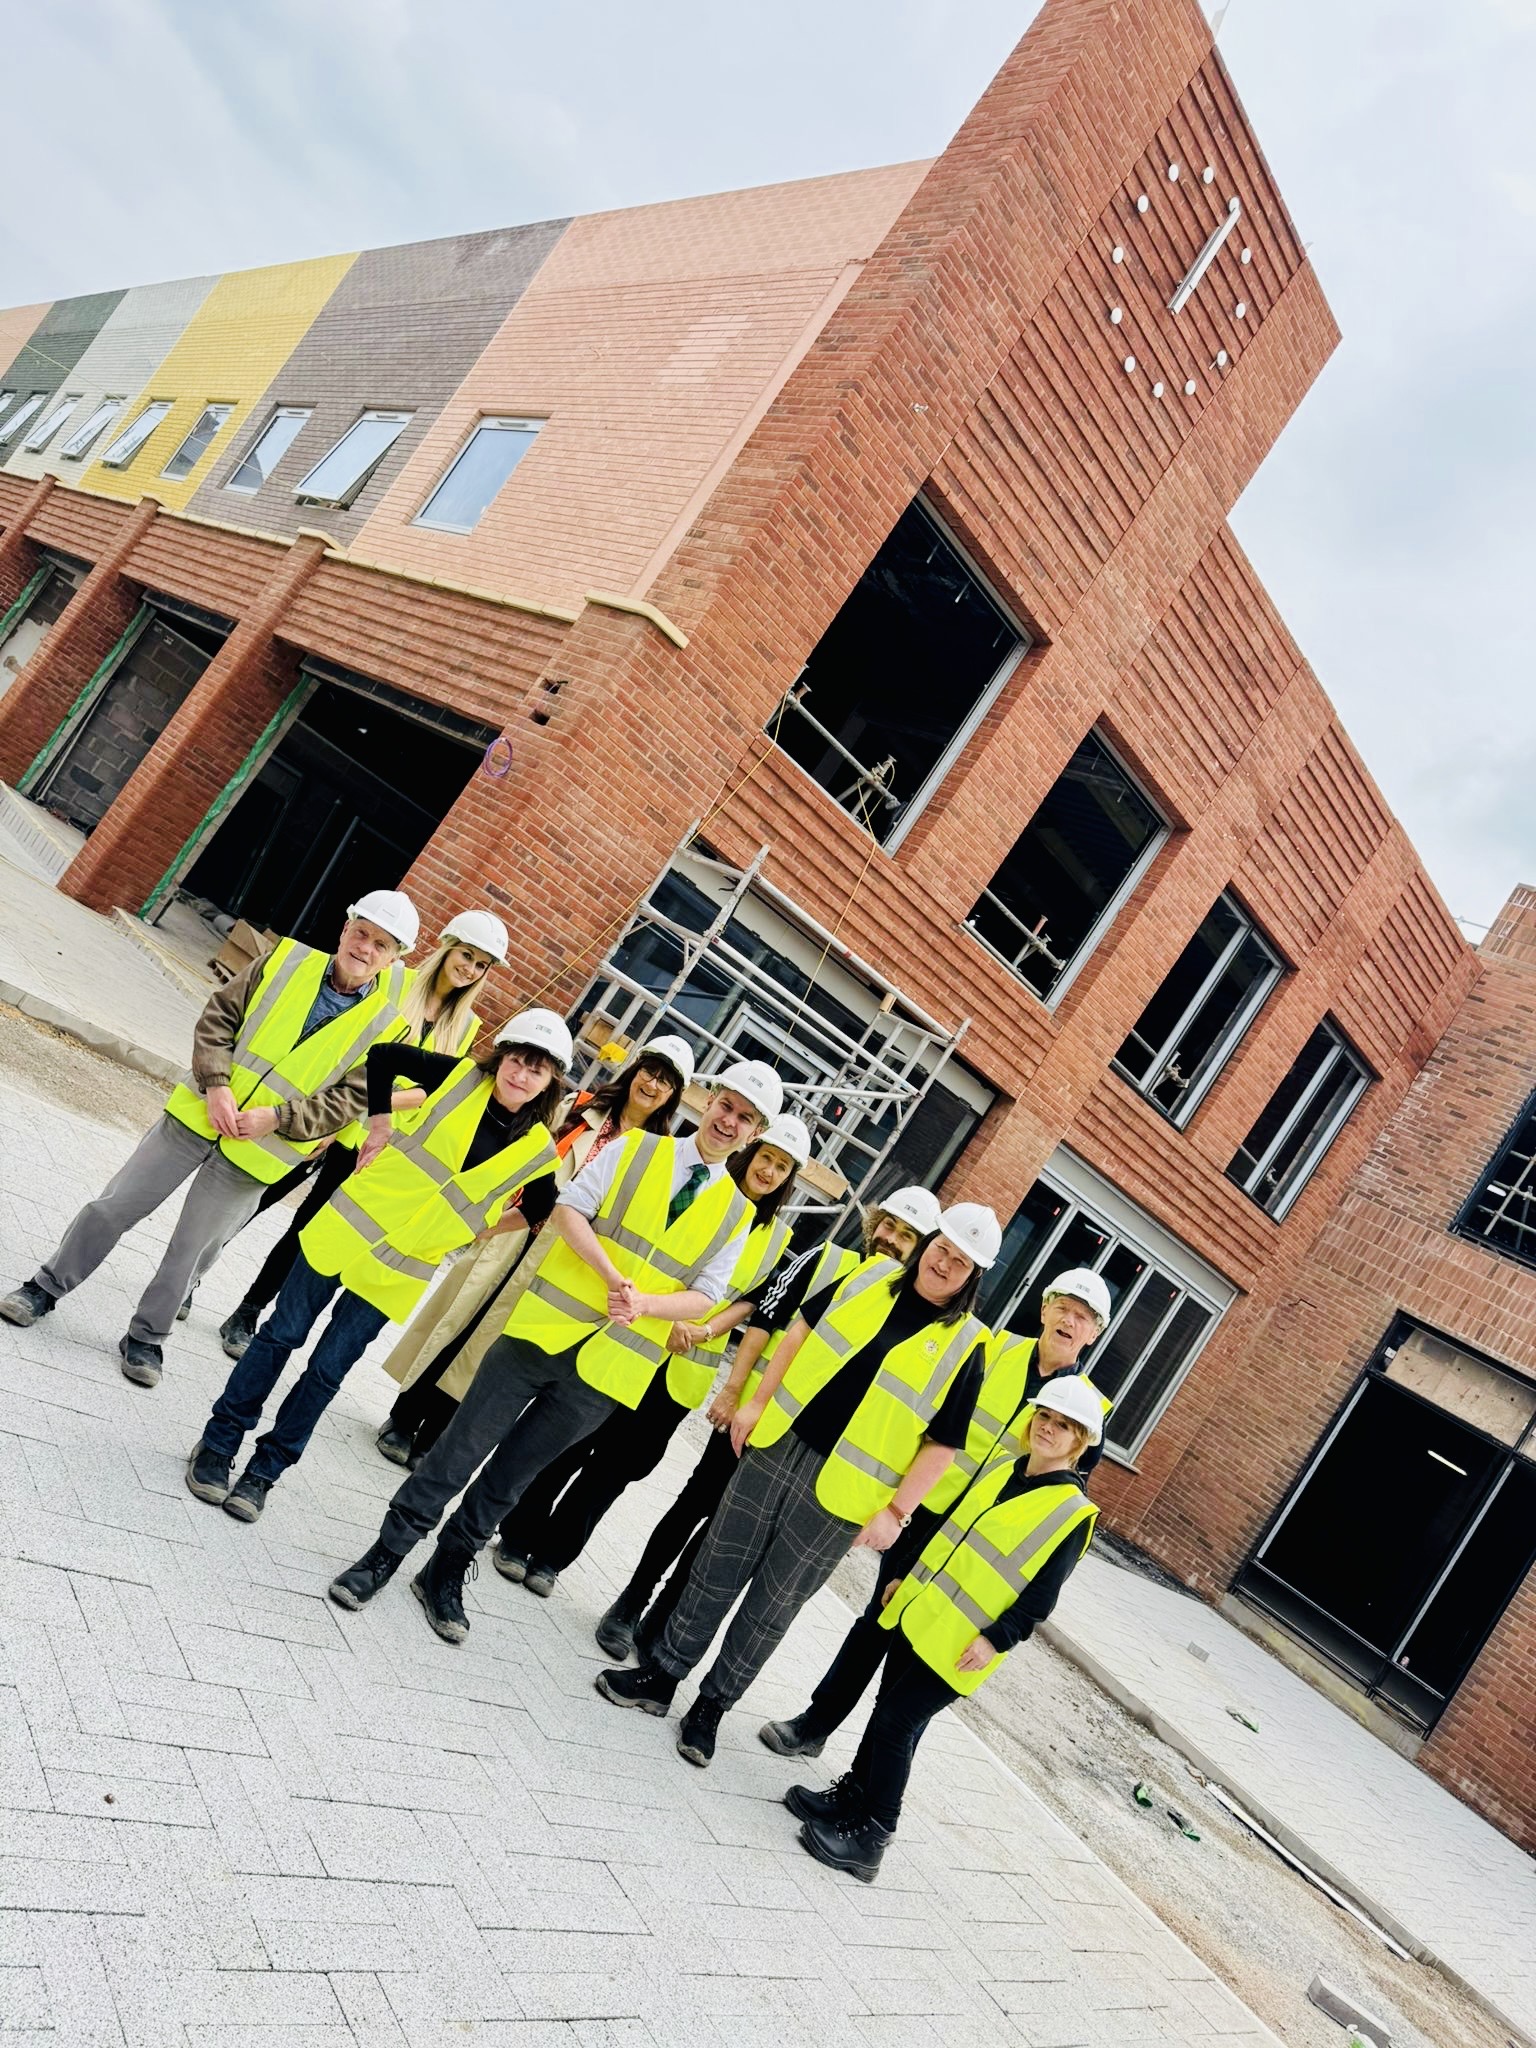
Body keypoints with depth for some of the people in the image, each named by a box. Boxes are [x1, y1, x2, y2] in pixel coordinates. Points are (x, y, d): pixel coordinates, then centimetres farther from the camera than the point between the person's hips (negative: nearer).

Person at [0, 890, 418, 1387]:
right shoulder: (287, 961, -4)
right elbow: (217, 1019, 1)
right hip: (198, 1115, 2)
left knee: (191, 1249, 10)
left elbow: (352, 1097, -9)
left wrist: (276, 1118, -17)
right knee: (115, 1205, 10)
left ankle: (146, 1337, 30)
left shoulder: (389, 1023, -10)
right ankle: (46, 1288, 30)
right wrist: (217, 1085, -12)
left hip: (252, 1154, -1)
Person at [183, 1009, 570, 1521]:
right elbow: (383, 1056, 4)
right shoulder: (462, 1076, -7)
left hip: (399, 1269, 0)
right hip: (348, 1229, 0)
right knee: (283, 1333, 7)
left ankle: (266, 1469, 22)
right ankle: (217, 1444, 24)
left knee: (327, 1370, 5)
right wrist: (379, 1122, -1)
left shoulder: (537, 1150, -6)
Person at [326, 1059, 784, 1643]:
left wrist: (643, 1303, -16)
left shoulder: (736, 1213, 7)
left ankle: (444, 1576, 29)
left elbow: (703, 1296, 3)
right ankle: (385, 1554, 18)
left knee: (510, 1476, 12)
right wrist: (613, 1278, -19)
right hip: (546, 1326, -1)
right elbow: (569, 1209, -5)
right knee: (461, 1450, 2)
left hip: (605, 1368, 1)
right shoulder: (635, 1149, 2)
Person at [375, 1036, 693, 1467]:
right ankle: (401, 1423, 28)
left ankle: (429, 1440, 24)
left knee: (488, 1344, 7)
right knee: (455, 1323, 9)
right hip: (509, 1239, 1)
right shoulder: (580, 1108, 1)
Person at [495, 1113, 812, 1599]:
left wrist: (706, 1329, -13)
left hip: (680, 1374, 2)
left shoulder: (779, 1239, 6)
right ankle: (517, 1537, 21)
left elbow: (753, 1300, 3)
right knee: (566, 1447, 4)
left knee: (613, 1468, 9)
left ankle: (550, 1556, 23)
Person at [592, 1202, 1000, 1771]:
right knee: (715, 1573, 12)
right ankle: (661, 1675, 30)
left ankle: (711, 1706, 28)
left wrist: (895, 1510, -9)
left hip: (838, 1493, -3)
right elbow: (804, 1329, 12)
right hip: (777, 1446, 3)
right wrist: (757, 1402, 7)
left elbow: (942, 1444, -5)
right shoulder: (873, 1277, 3)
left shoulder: (964, 1344, -7)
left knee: (773, 1607, 8)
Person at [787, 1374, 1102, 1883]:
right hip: (917, 1614, 6)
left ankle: (871, 1838, 10)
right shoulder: (1000, 1465, 7)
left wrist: (996, 1639, -20)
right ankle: (851, 1798, 32)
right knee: (888, 1710, 15)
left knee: (896, 1723, -4)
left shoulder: (1074, 1512, -11)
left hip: (958, 1647, -6)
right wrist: (909, 1578, 18)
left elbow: (1042, 1595, -13)